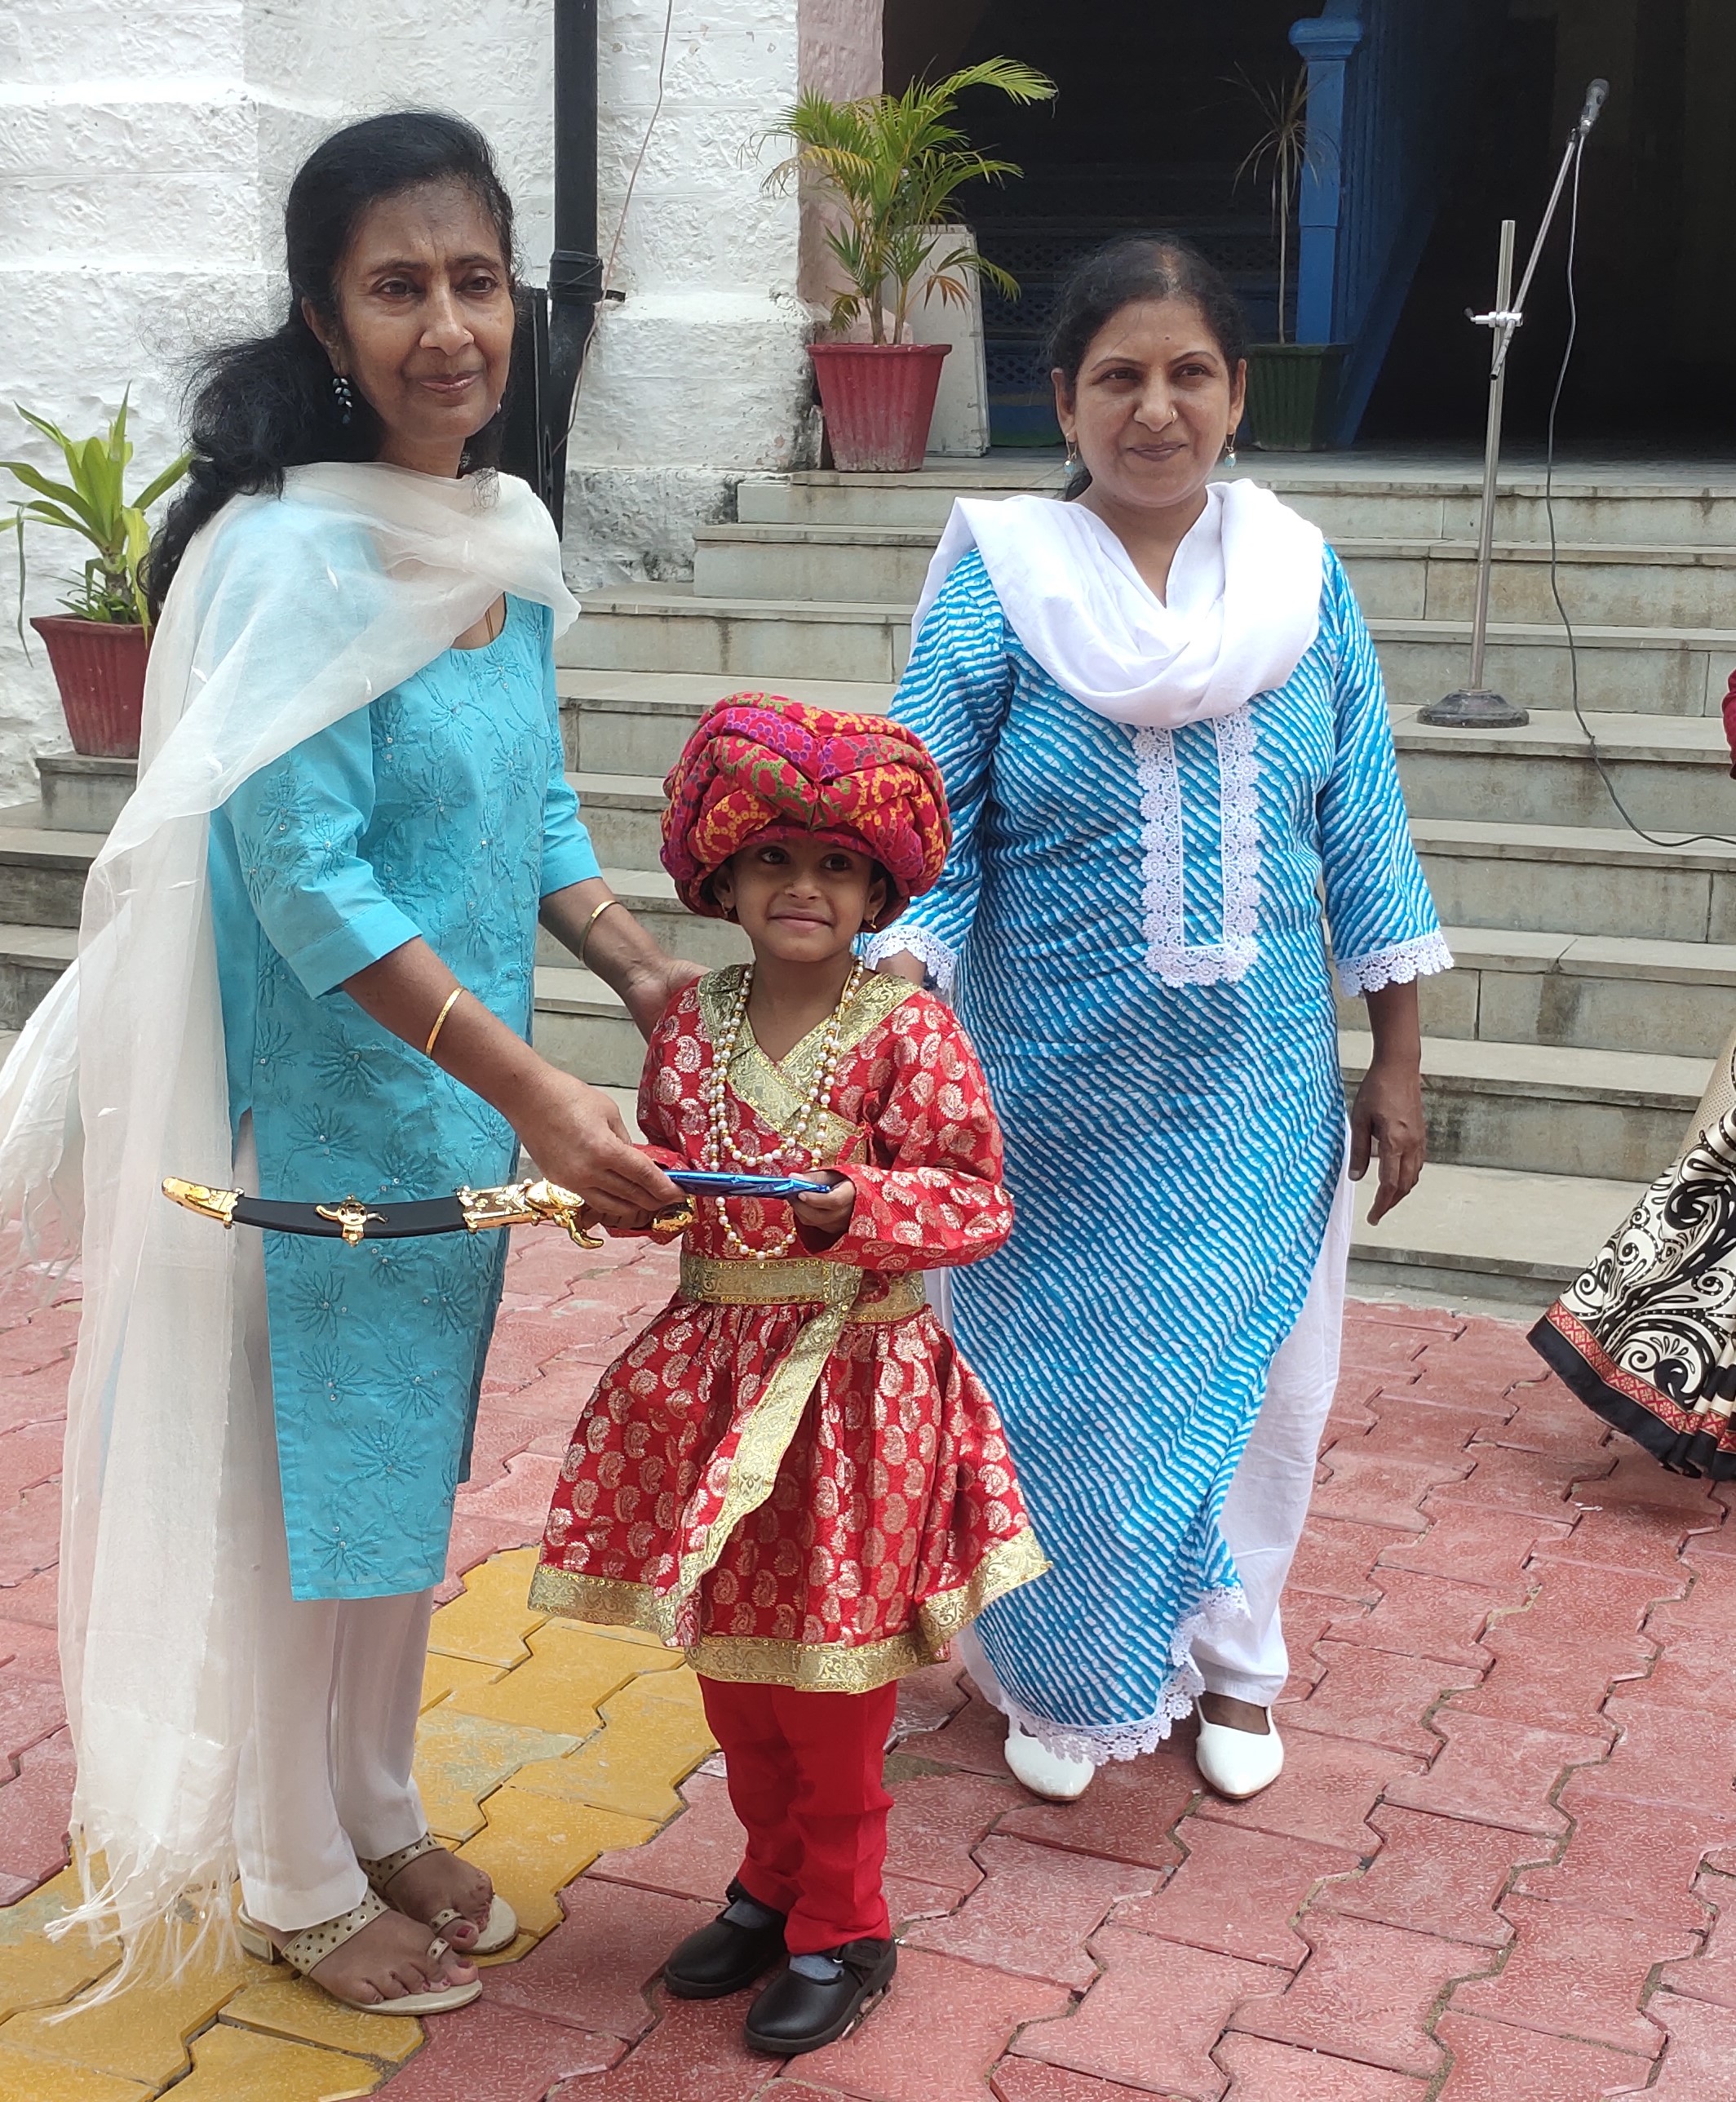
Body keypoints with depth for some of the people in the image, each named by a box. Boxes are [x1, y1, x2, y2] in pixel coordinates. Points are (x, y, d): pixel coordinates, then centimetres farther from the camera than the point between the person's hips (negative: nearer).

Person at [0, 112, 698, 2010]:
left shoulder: (506, 538, 4)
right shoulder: (291, 555, -21)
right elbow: (309, 886, -24)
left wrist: (640, 970, -1)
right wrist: (532, 1090, -26)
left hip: (455, 1109, 8)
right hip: (315, 1108, -7)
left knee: (407, 1474, 21)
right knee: (299, 1490, 9)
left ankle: (376, 1819, 41)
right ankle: (298, 1886, 30)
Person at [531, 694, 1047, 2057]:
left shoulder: (907, 1033, -12)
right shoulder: (693, 1027, 3)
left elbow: (977, 1200, -12)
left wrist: (864, 1205, -28)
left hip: (854, 1383, -5)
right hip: (714, 1370, 5)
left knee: (827, 1674, 6)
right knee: (728, 1659, 16)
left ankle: (843, 1929, 26)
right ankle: (775, 1881, 38)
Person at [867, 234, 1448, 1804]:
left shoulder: (1301, 577, 1)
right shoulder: (1000, 582, -8)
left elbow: (1365, 832, 4)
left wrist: (1397, 1062, 4)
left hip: (1258, 1086, 3)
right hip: (1062, 1084, -2)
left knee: (1254, 1368, 14)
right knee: (1061, 1374, 11)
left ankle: (1231, 1658, 39)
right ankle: (1062, 1676, 35)